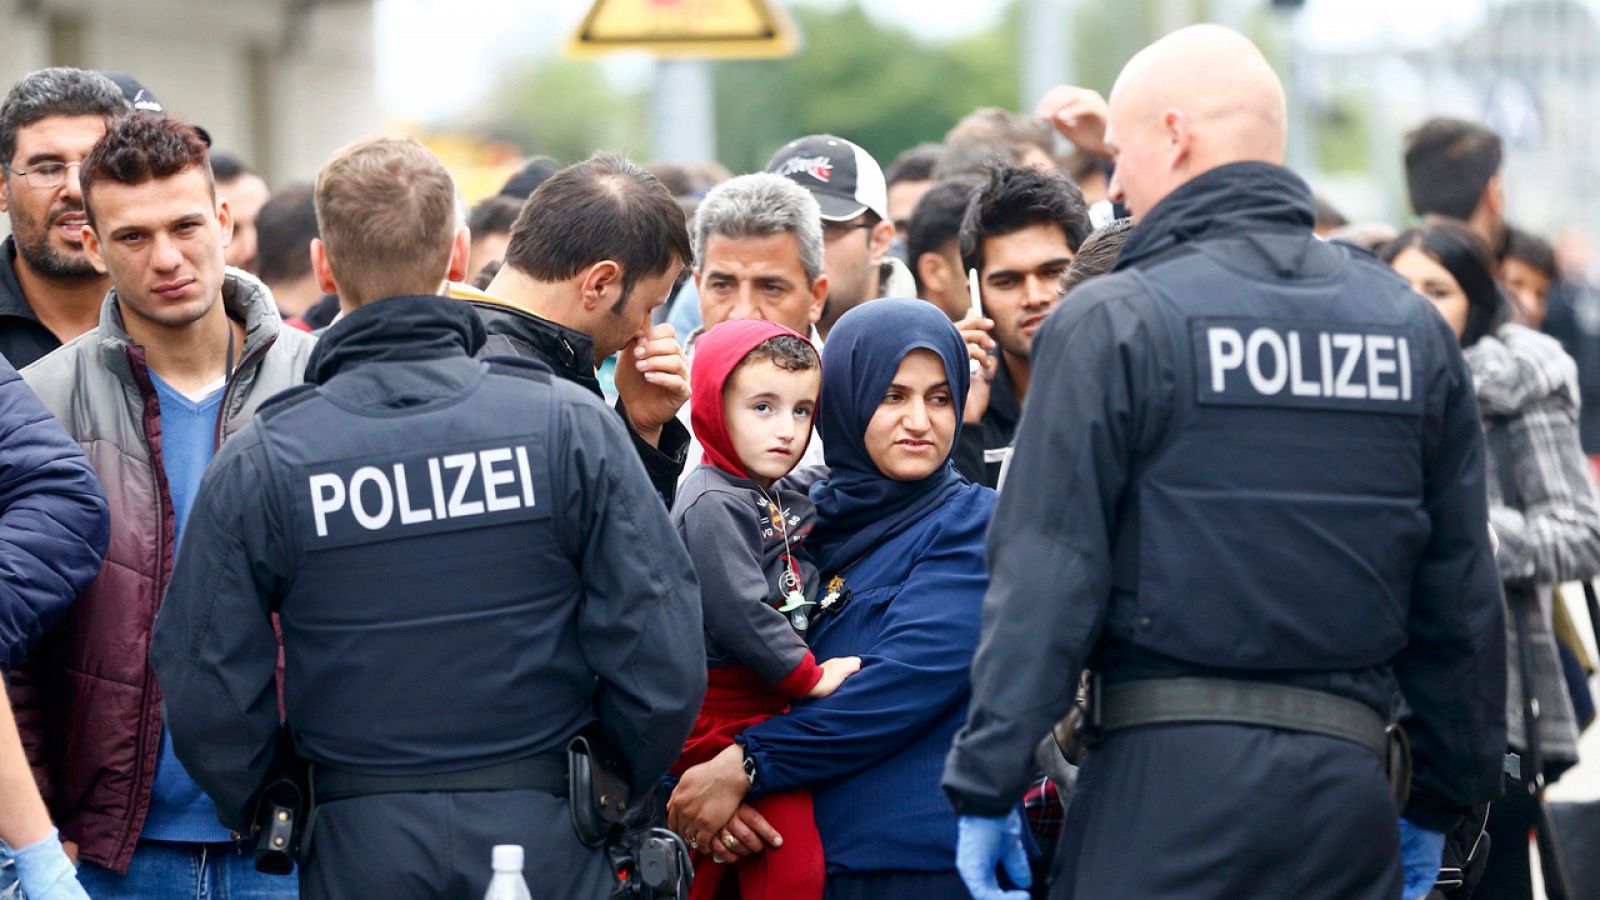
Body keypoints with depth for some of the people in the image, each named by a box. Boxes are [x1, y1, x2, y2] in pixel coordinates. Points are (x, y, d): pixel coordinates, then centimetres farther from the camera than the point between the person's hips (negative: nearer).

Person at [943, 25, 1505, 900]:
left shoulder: (1110, 325, -5)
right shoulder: (1413, 328, 11)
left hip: (1165, 777, -5)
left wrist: (985, 786, -6)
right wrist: (1444, 797, 22)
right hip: (1347, 787, 5)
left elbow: (1045, 576, -9)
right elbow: (1462, 591, 14)